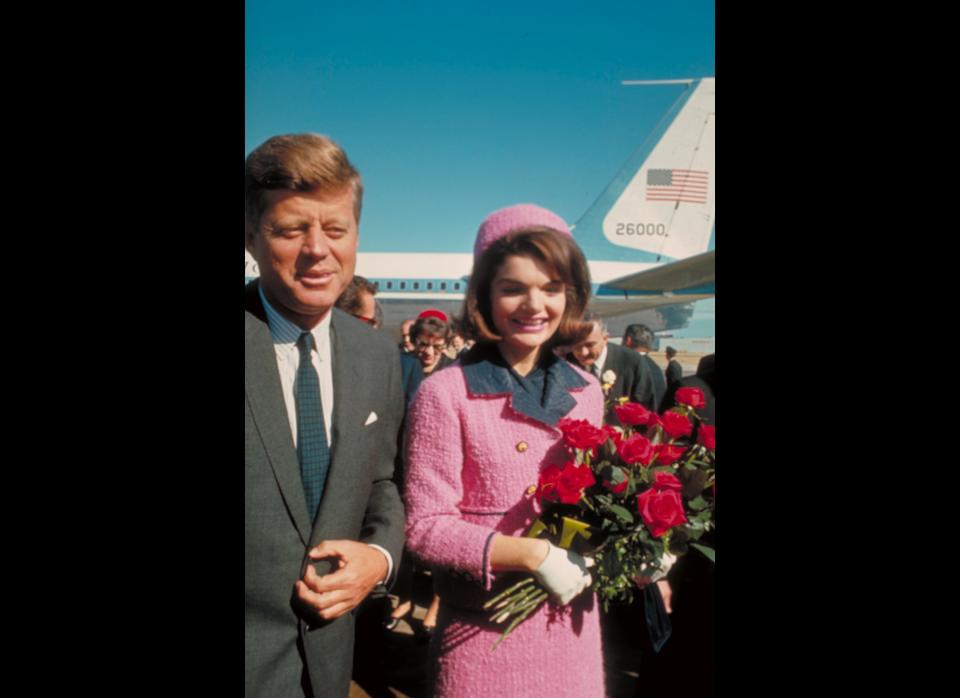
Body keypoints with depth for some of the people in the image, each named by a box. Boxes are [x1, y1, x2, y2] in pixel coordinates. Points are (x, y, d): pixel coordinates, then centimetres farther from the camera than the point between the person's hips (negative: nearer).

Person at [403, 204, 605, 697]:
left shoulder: (585, 392, 2)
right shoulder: (446, 393, -14)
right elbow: (426, 527, -14)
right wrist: (534, 553, -22)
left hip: (573, 624, 5)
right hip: (485, 632, -4)